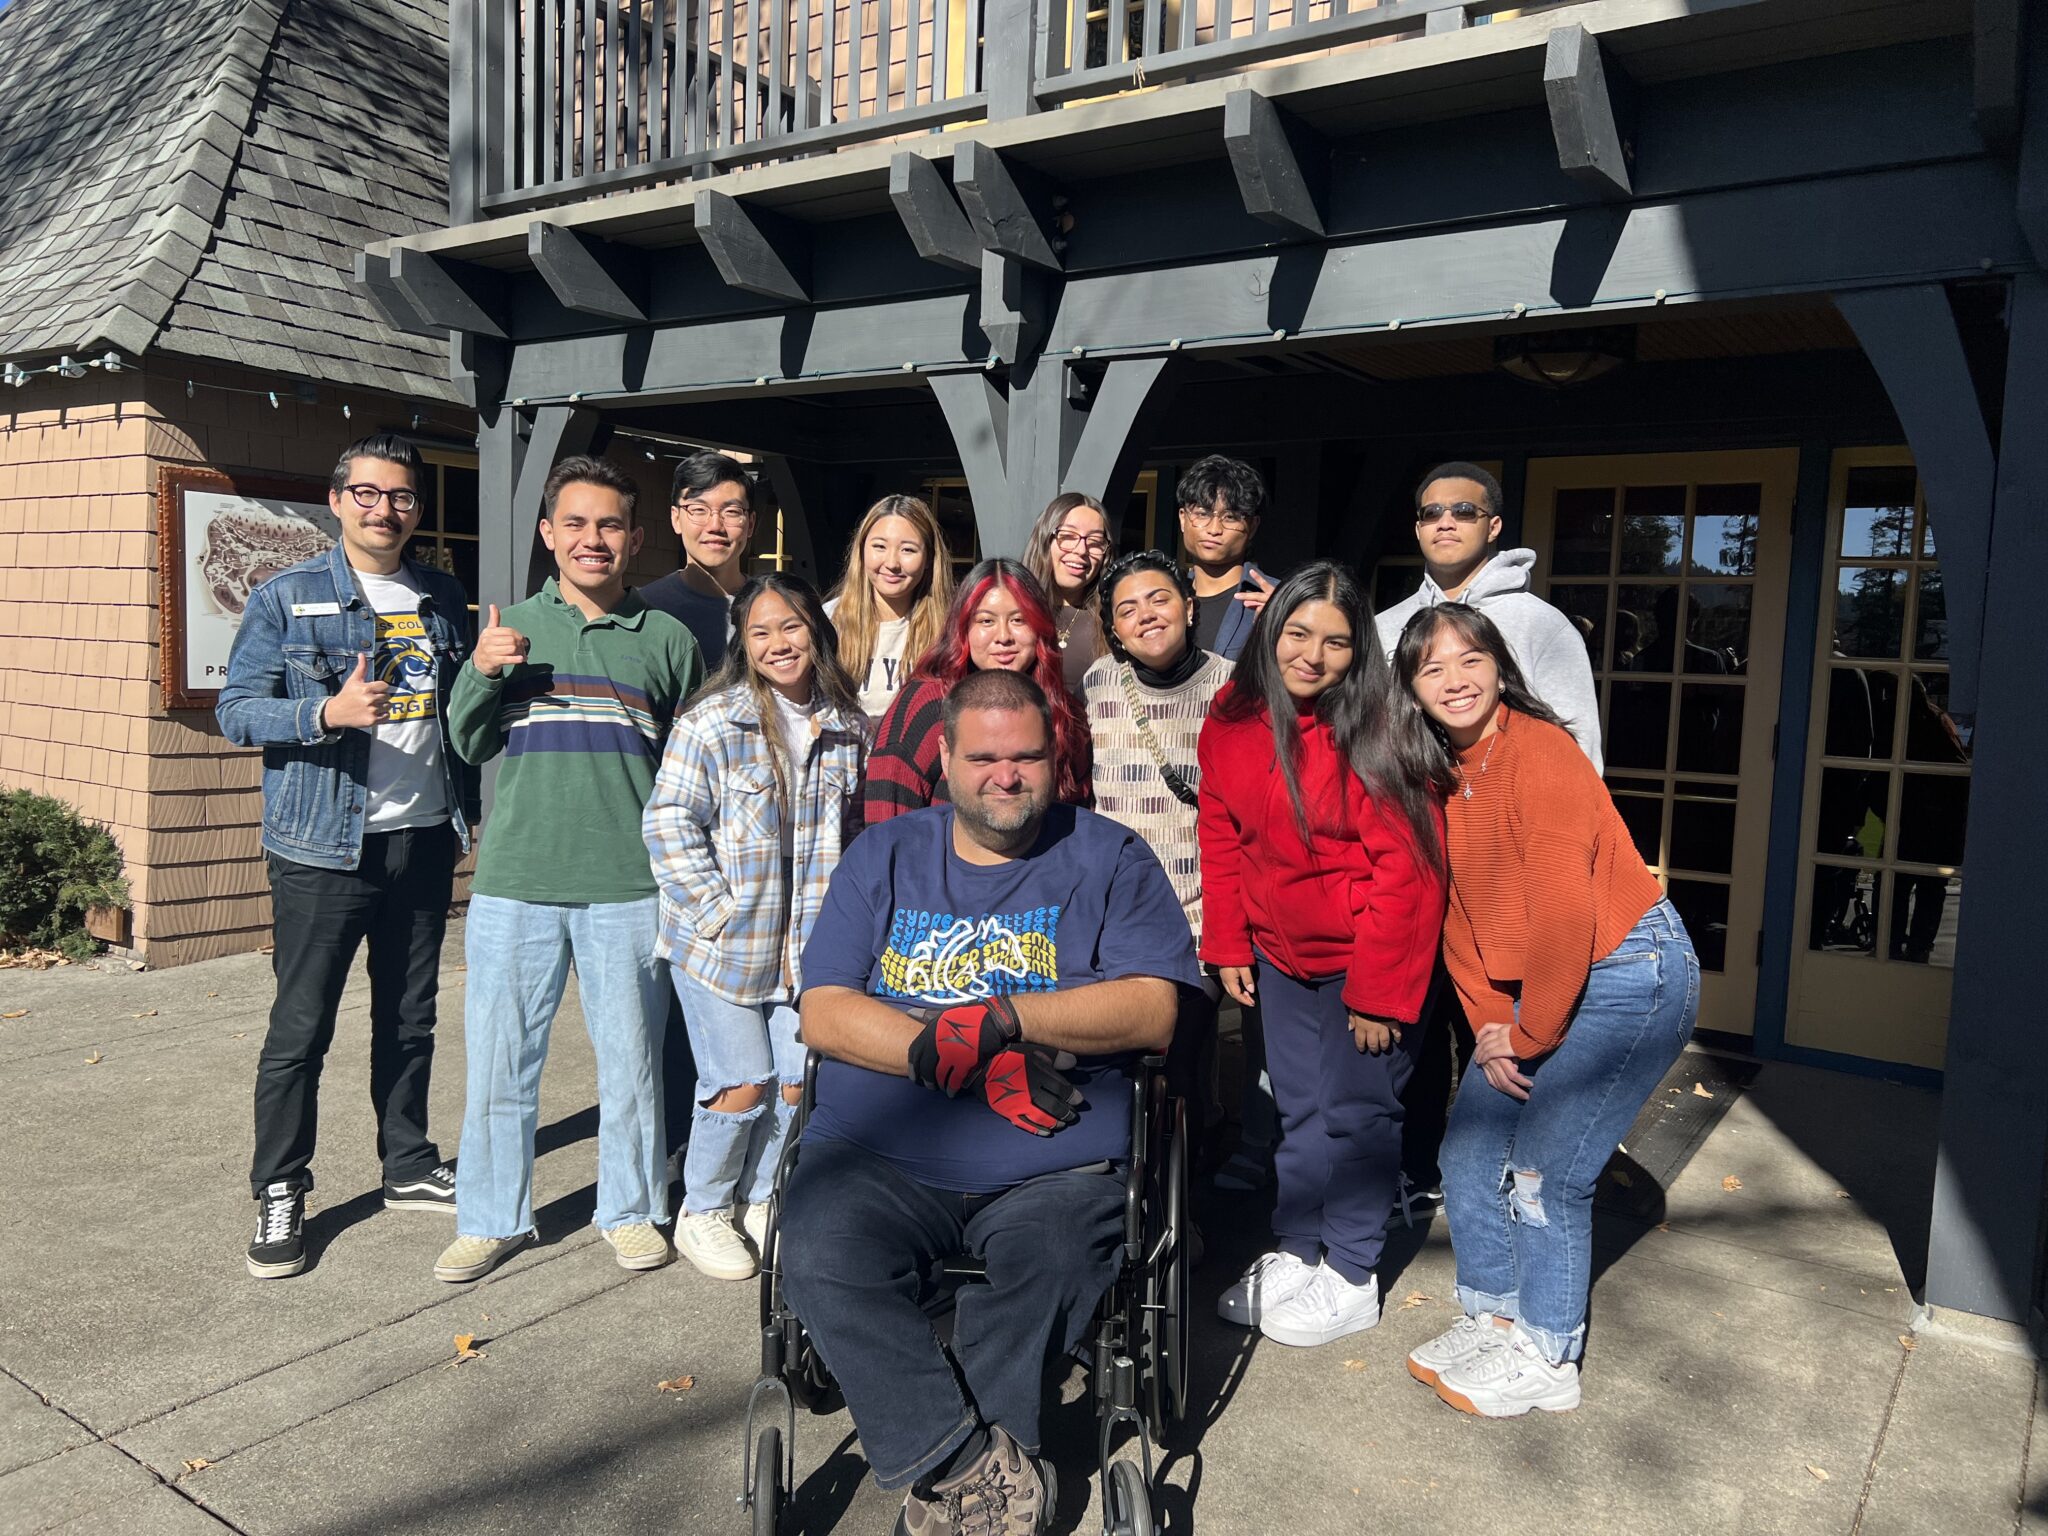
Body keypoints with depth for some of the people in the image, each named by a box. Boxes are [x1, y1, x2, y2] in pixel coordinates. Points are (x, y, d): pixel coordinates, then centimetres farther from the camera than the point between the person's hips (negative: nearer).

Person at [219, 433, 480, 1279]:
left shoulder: (443, 598, 10)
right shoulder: (285, 597, -4)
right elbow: (236, 708, -7)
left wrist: (468, 809, 10)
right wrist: (327, 712, -24)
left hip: (424, 839, 4)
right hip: (325, 846, -4)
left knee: (409, 1018, 15)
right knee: (300, 1026, 2)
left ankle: (410, 1167, 29)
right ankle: (279, 1194, 17)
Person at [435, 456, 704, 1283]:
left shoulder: (667, 639, 7)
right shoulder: (509, 628, 10)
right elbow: (467, 744, 10)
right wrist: (481, 674, -8)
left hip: (630, 886, -1)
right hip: (514, 881, 1)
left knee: (630, 1057, 8)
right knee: (499, 1057, 8)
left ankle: (632, 1208, 26)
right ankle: (493, 1216, 25)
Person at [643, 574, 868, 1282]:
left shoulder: (848, 729, 5)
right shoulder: (710, 722, -10)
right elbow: (668, 823, -11)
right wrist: (719, 913, -14)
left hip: (810, 945, 4)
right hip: (720, 944, -4)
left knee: (798, 1080, 7)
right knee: (743, 1084, -2)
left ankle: (760, 1203, 30)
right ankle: (703, 1212, 22)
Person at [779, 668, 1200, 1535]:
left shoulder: (1109, 859, 9)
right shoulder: (883, 856, 13)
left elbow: (1152, 1010, -4)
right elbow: (823, 1012, 2)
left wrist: (998, 1018, -13)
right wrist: (963, 1061, -12)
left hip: (1054, 1168, -1)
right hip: (879, 1154, 2)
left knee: (1053, 1271, -30)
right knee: (824, 1258, -26)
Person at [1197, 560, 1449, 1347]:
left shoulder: (1375, 734, -20)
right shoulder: (1232, 717, -4)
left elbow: (1406, 870, -19)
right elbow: (1221, 837, 6)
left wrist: (1377, 990, -18)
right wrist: (1228, 946, 5)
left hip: (1368, 957, -5)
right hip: (1282, 953, 5)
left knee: (1356, 1112, 4)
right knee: (1297, 1109, 15)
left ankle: (1351, 1279, 21)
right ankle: (1294, 1251, 30)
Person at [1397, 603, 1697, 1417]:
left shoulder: (1541, 752, -21)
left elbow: (1564, 911, -23)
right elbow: (1456, 912, 6)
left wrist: (1528, 1035, -14)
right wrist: (1488, 1025, -2)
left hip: (1630, 973, -8)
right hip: (1526, 986, 8)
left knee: (1544, 1171, -5)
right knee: (1468, 1153, 8)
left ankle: (1546, 1360, 14)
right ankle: (1492, 1317, 27)